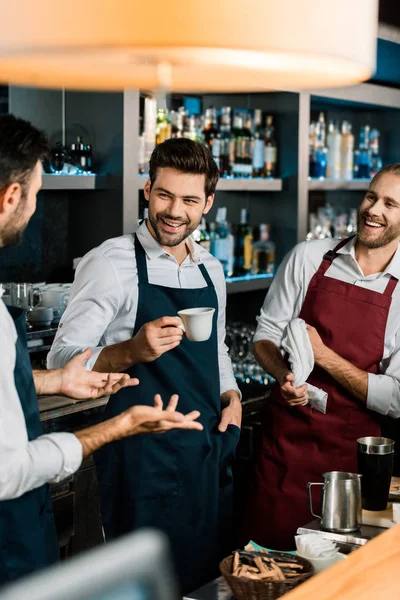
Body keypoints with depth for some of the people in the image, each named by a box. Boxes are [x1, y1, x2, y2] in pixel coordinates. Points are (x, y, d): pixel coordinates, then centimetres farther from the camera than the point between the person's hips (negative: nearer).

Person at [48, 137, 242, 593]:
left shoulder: (211, 269, 11)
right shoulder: (110, 263, -11)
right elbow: (62, 361, -14)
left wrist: (230, 393, 5)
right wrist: (132, 351, -30)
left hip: (211, 448, 7)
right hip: (144, 457, -6)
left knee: (211, 576, 15)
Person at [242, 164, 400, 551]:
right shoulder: (308, 258, -1)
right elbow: (265, 334, 3)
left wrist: (323, 355, -17)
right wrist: (283, 374, -18)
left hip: (351, 455, -1)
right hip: (284, 442, 1)